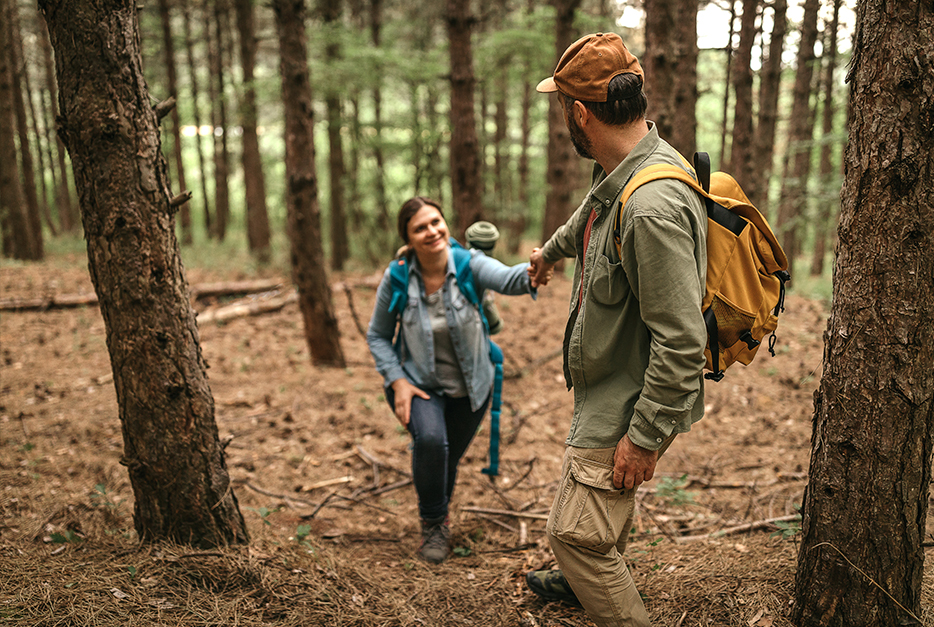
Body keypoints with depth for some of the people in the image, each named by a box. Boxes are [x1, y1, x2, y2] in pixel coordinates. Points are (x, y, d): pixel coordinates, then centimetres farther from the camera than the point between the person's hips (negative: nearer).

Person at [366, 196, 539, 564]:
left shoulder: (469, 265, -19)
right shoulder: (396, 279, -15)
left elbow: (508, 279, -41)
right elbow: (378, 336, -3)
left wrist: (533, 273, -64)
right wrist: (397, 382, -16)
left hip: (469, 387, 1)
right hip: (419, 384, -1)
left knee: (449, 458, 16)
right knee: (430, 440, -29)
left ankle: (437, 516, 50)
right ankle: (433, 524, -3)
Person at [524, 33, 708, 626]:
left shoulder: (653, 208, -33)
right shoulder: (623, 174, 0)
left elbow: (681, 341, -32)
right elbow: (590, 216, 26)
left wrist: (644, 435, -24)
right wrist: (551, 250, 45)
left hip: (632, 404, -10)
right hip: (610, 386, 10)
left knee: (576, 531, -2)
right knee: (602, 505, 30)